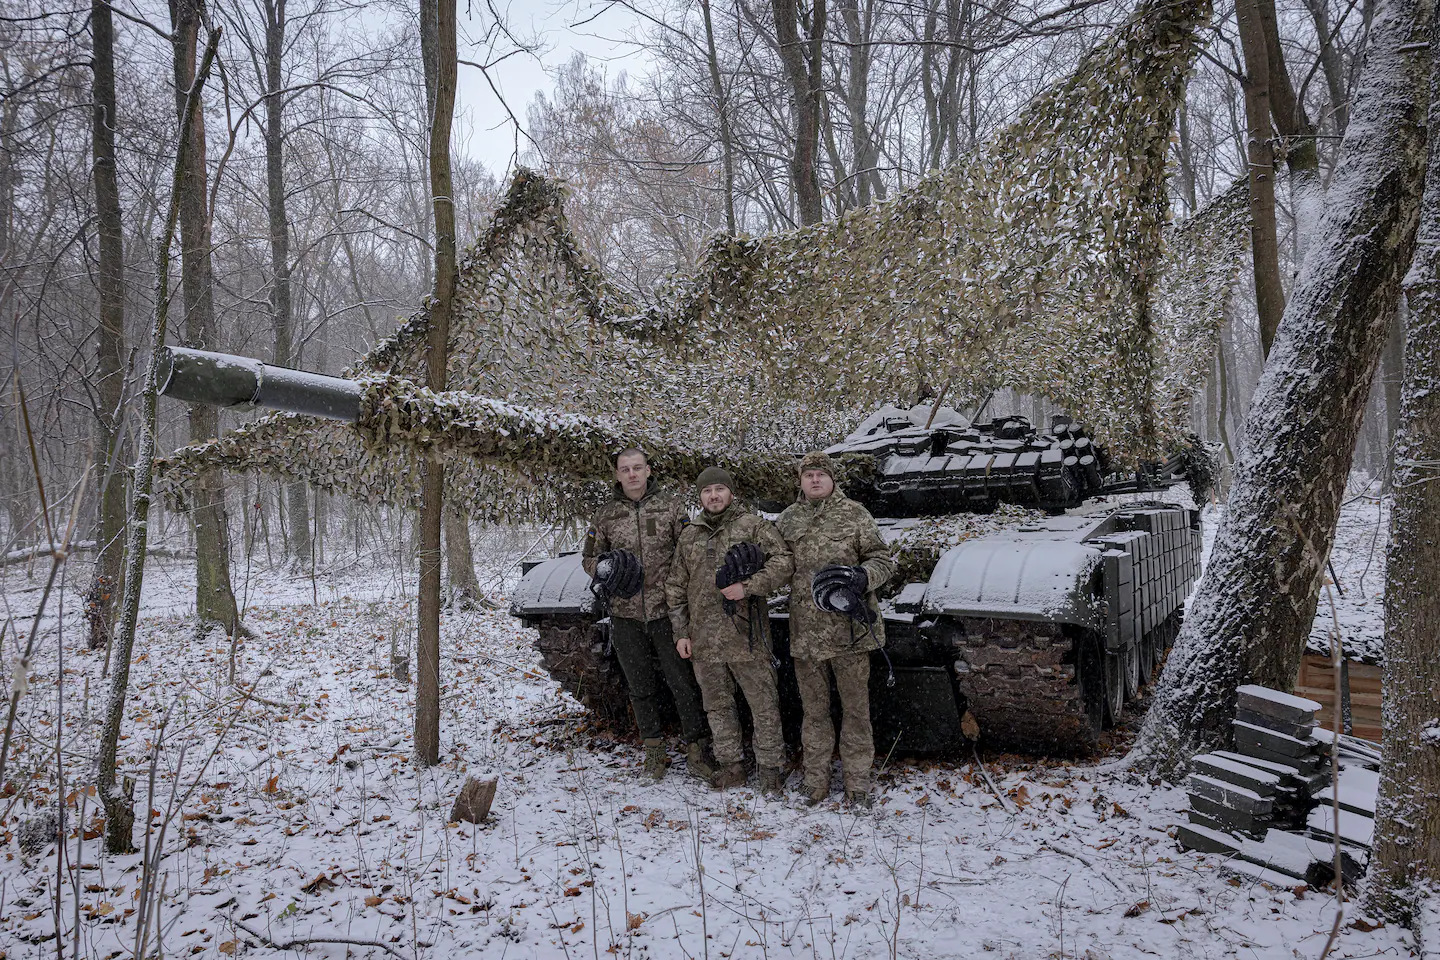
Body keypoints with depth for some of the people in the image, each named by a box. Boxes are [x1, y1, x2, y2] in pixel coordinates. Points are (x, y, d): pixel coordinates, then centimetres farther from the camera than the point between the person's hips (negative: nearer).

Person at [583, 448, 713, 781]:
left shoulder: (670, 506, 2)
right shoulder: (606, 515, 8)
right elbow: (588, 557, 16)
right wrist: (605, 567, -7)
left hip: (666, 611, -2)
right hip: (626, 616, 2)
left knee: (684, 684, 0)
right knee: (641, 688, 12)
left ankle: (696, 752, 11)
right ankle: (653, 750, 26)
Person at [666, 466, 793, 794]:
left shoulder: (753, 525, -1)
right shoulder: (689, 536, 13)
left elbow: (782, 563, -10)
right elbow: (676, 587, 16)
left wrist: (747, 587, -19)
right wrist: (681, 632, 10)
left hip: (746, 636, -4)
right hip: (704, 641, 5)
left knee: (763, 704, 1)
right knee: (718, 705, 13)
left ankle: (771, 768, 13)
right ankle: (732, 766, 26)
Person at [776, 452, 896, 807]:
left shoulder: (854, 514, -1)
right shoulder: (787, 520, 9)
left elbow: (883, 561, 0)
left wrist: (861, 577, -19)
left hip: (849, 628, -2)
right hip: (806, 631, 3)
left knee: (855, 705, 7)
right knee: (814, 708, 13)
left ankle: (857, 778, 20)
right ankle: (816, 778, 25)